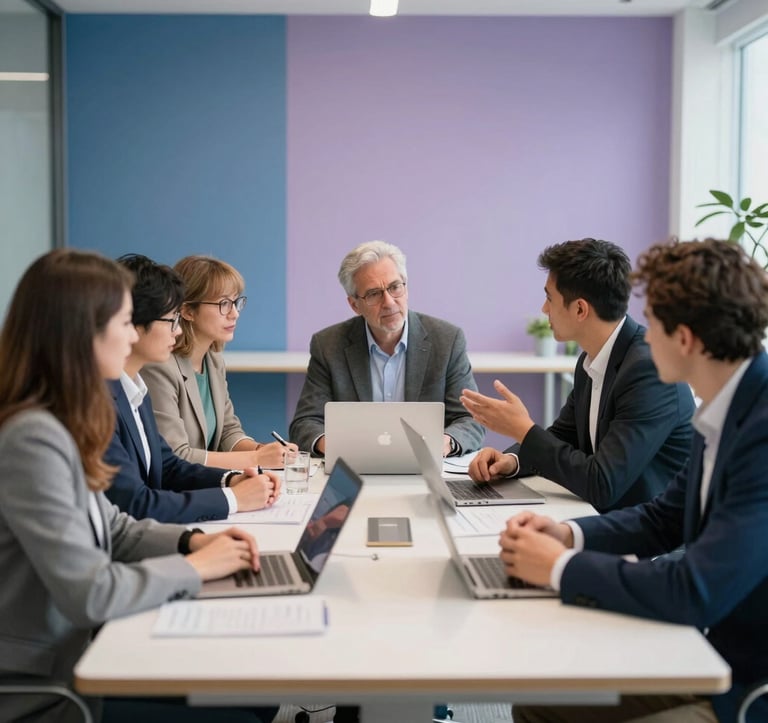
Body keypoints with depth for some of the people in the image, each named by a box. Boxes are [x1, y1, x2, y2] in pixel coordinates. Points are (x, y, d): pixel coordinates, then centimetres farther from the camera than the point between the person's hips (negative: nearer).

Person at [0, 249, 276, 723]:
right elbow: (89, 595, -28)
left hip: (78, 652, 9)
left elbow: (109, 528, 15)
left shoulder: (62, 424, 3)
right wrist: (194, 566, -14)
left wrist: (190, 541, -1)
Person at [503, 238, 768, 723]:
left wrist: (561, 567, -17)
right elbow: (664, 518, 13)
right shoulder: (726, 409, 3)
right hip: (714, 654, 7)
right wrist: (569, 535, -4)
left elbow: (697, 592, -30)